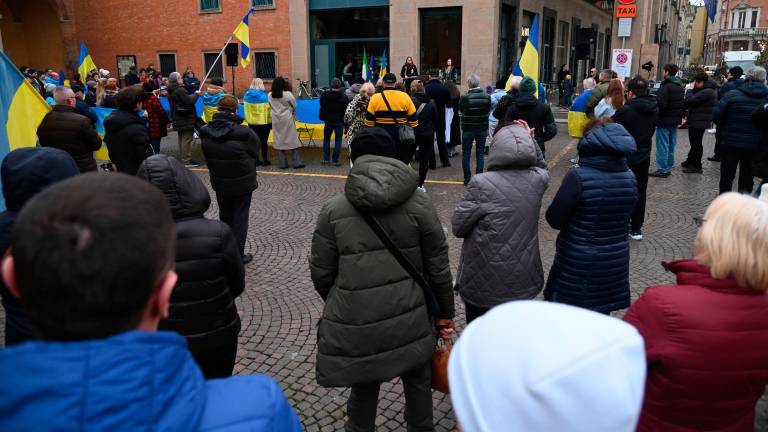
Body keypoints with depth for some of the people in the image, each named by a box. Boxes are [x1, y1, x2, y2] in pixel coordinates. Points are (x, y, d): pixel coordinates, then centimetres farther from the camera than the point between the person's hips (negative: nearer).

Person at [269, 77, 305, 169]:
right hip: (287, 120, -3)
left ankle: (283, 163, 9)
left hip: (276, 121, 4)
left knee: (279, 141, 9)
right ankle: (296, 163, 2)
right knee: (293, 140, 3)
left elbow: (270, 106, 7)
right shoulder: (288, 94, -12)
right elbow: (294, 106, -2)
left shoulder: (270, 96, -2)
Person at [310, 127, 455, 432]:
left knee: (364, 386, 20)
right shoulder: (419, 204, -5)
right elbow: (438, 266, -2)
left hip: (356, 321, 0)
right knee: (417, 381, 23)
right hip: (409, 317, 1)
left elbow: (321, 273, -1)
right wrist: (445, 311, 12)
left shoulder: (333, 210, -6)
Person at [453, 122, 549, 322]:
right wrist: (531, 141, 6)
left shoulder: (481, 184, -23)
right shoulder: (538, 180, -9)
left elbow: (458, 227, -13)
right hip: (522, 281, 4)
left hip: (483, 282, -4)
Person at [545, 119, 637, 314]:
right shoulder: (630, 178, -4)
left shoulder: (579, 177, -21)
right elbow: (623, 217, 9)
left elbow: (554, 219, -15)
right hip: (615, 263, 5)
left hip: (578, 264, -5)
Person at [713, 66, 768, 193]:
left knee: (727, 176, 9)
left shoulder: (732, 94, -12)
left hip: (731, 143, -2)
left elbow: (716, 116, -11)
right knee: (747, 177, 15)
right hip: (755, 146, 2)